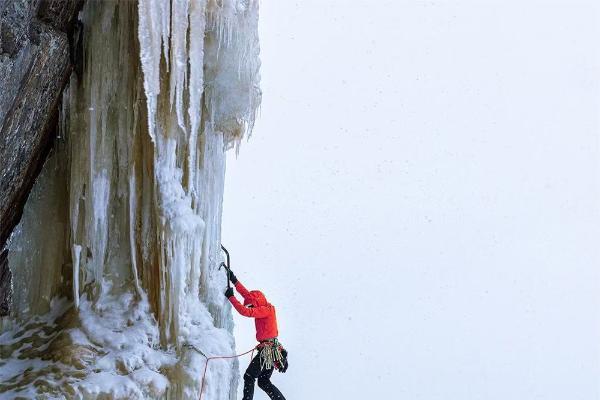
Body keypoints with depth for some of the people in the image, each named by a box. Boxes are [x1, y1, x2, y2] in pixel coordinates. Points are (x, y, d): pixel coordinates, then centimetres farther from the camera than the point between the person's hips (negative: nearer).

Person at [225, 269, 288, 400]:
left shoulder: (266, 309, -10)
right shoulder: (265, 308, 15)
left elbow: (246, 312, -21)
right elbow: (247, 294, 19)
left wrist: (231, 297, -15)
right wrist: (235, 281, 18)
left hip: (268, 349, -10)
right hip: (273, 349, 10)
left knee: (249, 377, -6)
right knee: (264, 382, 13)